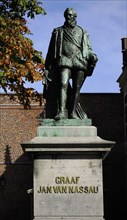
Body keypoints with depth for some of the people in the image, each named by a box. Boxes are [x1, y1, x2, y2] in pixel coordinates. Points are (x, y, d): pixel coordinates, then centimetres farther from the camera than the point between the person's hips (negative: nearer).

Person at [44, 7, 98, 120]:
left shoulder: (83, 32, 23)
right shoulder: (58, 31, 20)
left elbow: (88, 49, 18)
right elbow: (51, 51, 19)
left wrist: (92, 56, -5)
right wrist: (47, 67, 13)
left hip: (79, 61, 2)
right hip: (64, 60, -1)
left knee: (76, 88, -7)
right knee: (63, 84, -21)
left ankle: (73, 112, -7)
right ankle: (62, 111, -31)